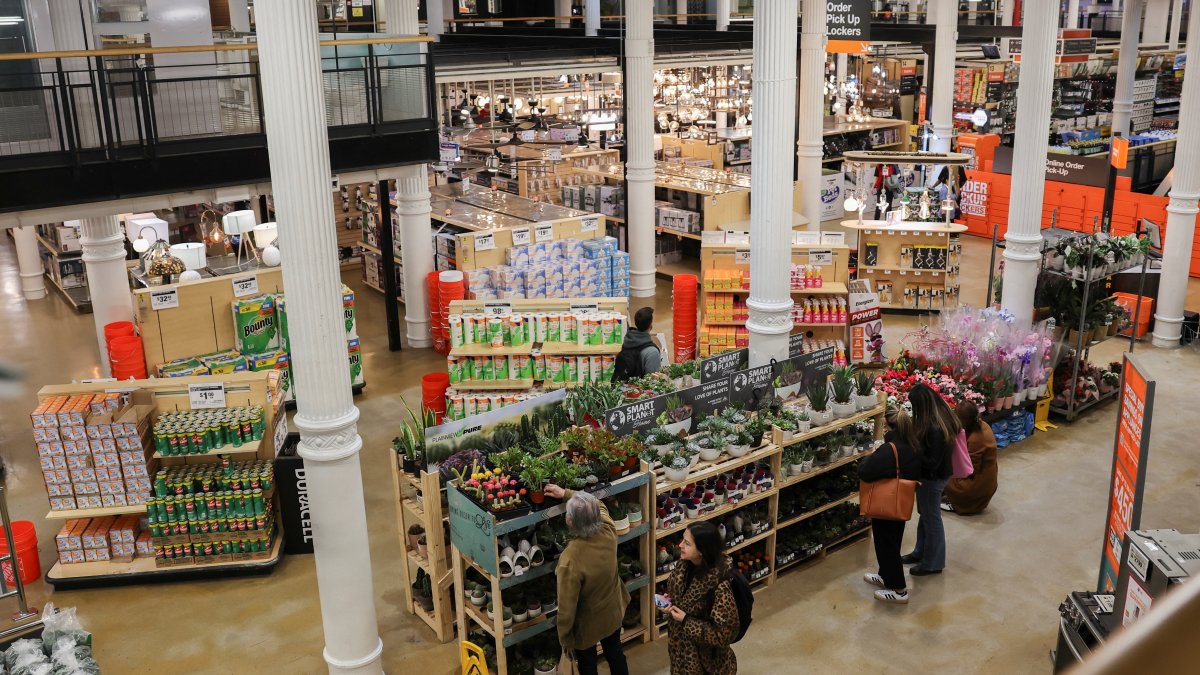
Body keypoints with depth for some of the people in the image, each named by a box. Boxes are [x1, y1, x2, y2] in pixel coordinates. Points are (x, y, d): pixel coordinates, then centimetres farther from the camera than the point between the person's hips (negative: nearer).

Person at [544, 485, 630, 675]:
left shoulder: (570, 560, -40)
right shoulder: (608, 532, -24)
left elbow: (567, 606, -28)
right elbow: (599, 504, 1)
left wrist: (565, 638, -12)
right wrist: (566, 493, 2)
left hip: (587, 624, -4)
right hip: (613, 612, 5)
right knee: (615, 653, 29)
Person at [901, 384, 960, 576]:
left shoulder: (935, 429, -34)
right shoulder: (943, 415, -6)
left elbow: (932, 463, -29)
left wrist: (912, 448, -25)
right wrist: (915, 439, -4)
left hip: (932, 478, -9)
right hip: (937, 474, 9)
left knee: (931, 519, 10)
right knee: (925, 515, 25)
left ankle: (933, 563, 29)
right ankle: (921, 552, 44)